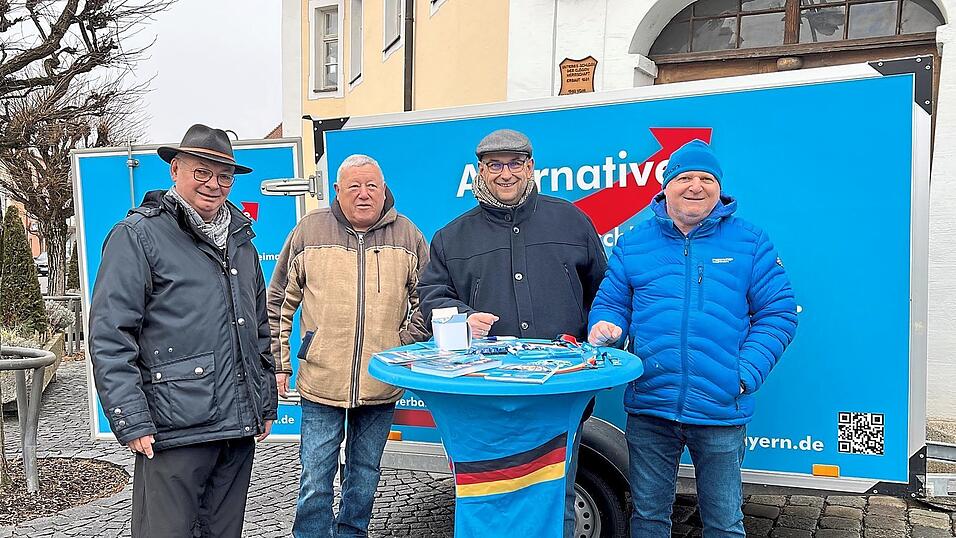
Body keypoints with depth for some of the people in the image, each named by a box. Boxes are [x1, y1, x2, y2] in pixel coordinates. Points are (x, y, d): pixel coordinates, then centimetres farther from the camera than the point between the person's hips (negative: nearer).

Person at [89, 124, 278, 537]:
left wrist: (266, 404, 19)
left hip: (239, 428, 7)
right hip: (175, 430, -6)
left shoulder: (240, 240, 15)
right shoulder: (137, 235, -5)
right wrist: (131, 422, -15)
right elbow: (109, 338, -10)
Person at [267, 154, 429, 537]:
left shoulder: (407, 235, 3)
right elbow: (279, 302, 6)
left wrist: (408, 348, 1)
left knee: (365, 474, 17)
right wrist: (279, 363, 3)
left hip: (381, 386, 2)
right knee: (315, 479, 4)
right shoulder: (309, 230, 0)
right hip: (321, 382, -1)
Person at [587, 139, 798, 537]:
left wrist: (746, 375, -10)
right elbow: (610, 303, 10)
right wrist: (605, 327, -14)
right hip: (649, 407, 1)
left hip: (721, 412, -1)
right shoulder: (633, 245, 7)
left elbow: (778, 314, 1)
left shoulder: (751, 243, 3)